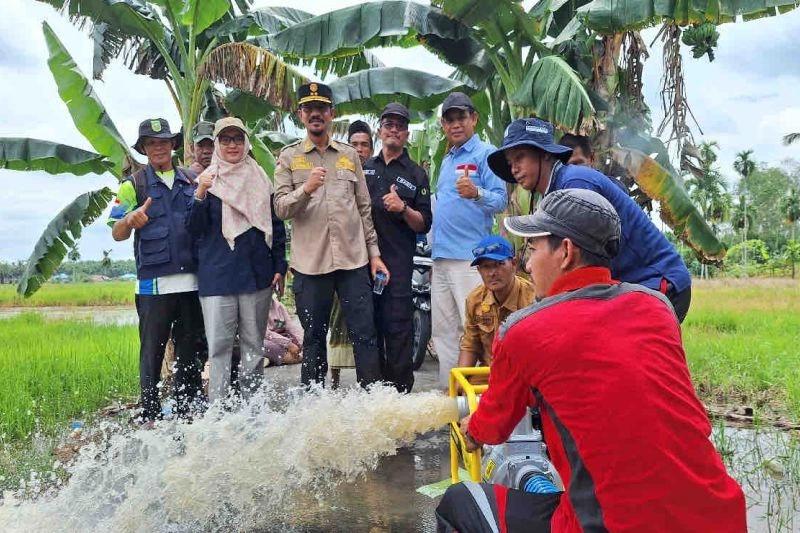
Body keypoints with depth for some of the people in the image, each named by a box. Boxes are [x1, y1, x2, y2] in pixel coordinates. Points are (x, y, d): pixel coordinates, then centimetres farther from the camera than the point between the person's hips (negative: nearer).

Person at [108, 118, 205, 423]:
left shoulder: (192, 181, 15)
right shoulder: (134, 185, 5)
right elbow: (117, 234, 0)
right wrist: (129, 220, -23)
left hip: (192, 280, 4)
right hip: (155, 283, -3)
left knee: (191, 350, 10)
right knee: (152, 351, 1)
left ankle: (188, 412, 21)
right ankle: (149, 416, 9)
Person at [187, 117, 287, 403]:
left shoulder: (260, 180, 10)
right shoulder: (206, 181, 4)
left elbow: (276, 226, 12)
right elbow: (194, 229, -3)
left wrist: (279, 267, 6)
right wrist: (200, 196, -20)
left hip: (257, 274, 3)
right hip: (217, 276, -2)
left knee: (254, 343, 9)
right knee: (219, 345, -4)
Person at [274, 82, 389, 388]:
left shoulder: (349, 155, 12)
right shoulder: (289, 157, 6)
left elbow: (364, 208, 13)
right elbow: (281, 208, -4)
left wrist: (374, 253, 8)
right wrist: (306, 189, -22)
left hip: (353, 259, 2)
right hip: (310, 262, -1)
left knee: (365, 334, 1)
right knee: (314, 338, 9)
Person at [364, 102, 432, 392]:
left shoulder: (416, 175, 9)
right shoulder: (364, 168, 17)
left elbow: (424, 225, 4)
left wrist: (403, 209, -15)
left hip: (398, 262, -3)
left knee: (398, 328, -6)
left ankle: (400, 390, 1)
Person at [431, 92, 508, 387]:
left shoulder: (486, 153, -2)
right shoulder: (446, 160, 22)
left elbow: (500, 199, -13)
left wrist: (476, 193, -33)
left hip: (470, 256, -8)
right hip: (441, 256, 8)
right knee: (443, 329, 10)